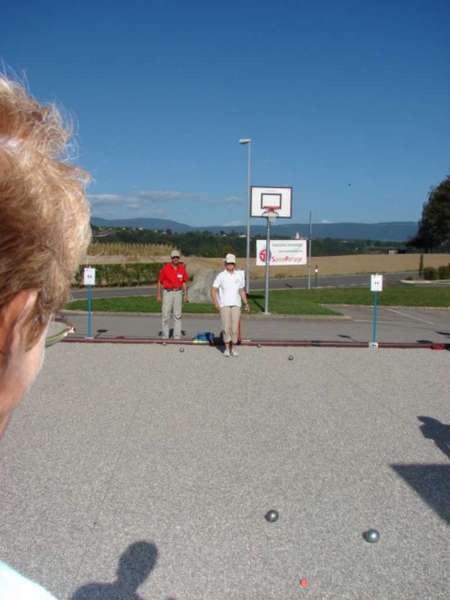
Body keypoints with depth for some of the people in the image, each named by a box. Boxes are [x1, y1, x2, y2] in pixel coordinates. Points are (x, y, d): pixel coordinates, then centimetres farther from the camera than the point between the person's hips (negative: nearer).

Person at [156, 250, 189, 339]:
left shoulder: (182, 268, 3)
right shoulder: (165, 268, -6)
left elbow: (185, 282, 9)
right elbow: (159, 282, -1)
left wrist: (186, 295, 4)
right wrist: (158, 295, -4)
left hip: (178, 293, 2)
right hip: (168, 292, -2)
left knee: (177, 315, 4)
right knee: (166, 315, -2)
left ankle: (177, 336, 11)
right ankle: (165, 336, 7)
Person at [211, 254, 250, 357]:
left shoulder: (240, 275, 8)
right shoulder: (221, 276, -1)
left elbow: (242, 291, 16)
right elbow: (213, 290, 0)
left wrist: (246, 303, 7)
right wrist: (216, 303, -10)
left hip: (236, 305, 2)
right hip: (224, 305, -2)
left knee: (235, 327, -3)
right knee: (226, 327, -4)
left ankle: (233, 348, 10)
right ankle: (227, 348, 7)